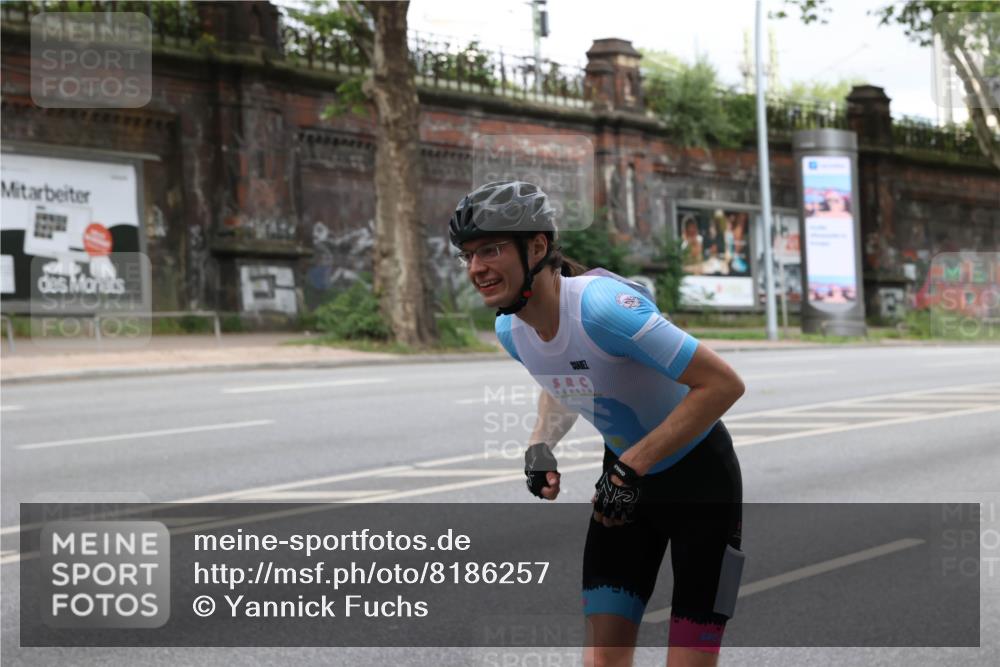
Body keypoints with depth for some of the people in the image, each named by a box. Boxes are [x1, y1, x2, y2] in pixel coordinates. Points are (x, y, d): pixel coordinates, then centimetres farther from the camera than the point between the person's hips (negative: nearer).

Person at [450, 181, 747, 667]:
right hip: (625, 480, 6)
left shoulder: (600, 305, -31)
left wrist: (632, 467, -30)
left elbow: (723, 384, -31)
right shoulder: (510, 329, -7)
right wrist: (541, 444, -3)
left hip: (700, 483, -6)